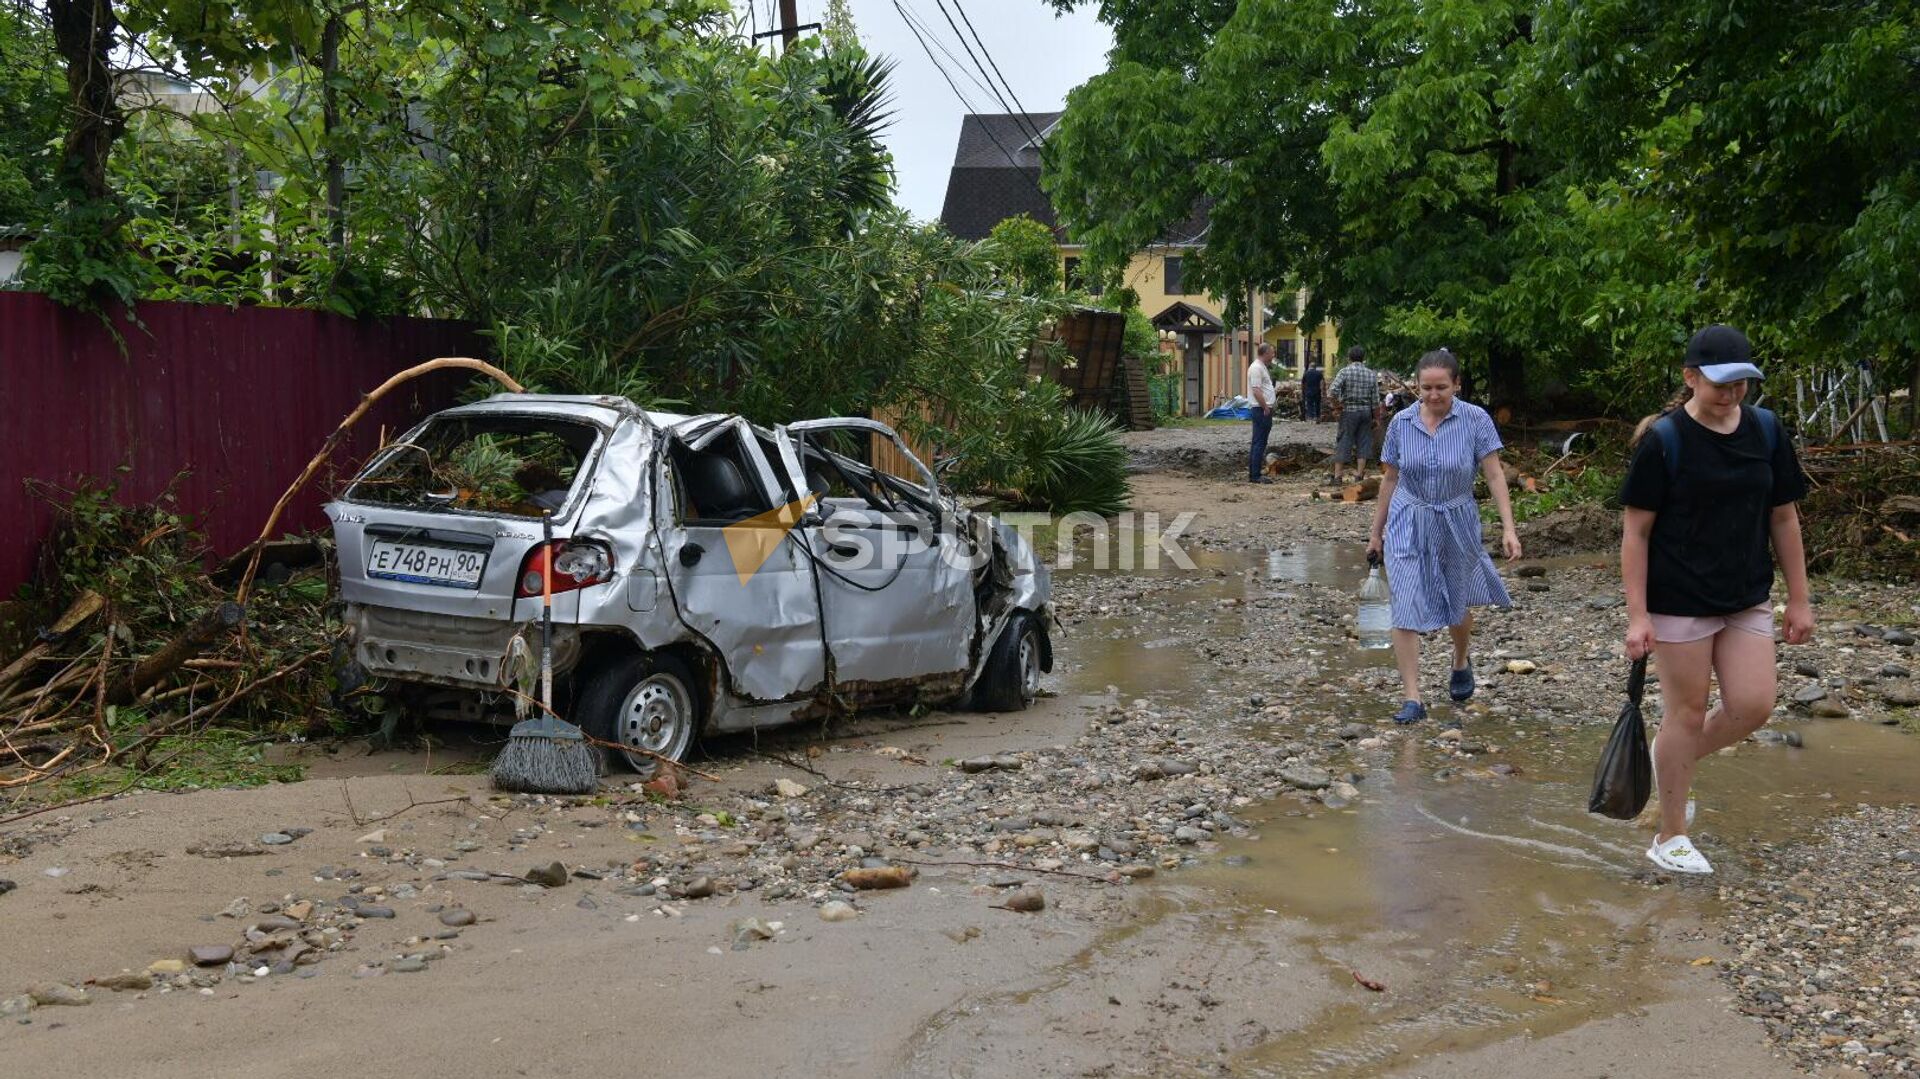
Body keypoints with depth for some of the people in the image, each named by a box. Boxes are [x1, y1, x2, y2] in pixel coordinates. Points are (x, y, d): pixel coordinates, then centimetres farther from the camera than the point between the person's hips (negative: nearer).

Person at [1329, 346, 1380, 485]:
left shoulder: (1345, 372, -7)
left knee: (1342, 443, 2)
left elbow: (1334, 390, -21)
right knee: (1363, 443, 8)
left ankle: (1337, 475, 2)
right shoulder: (1372, 374, 4)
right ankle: (1359, 476, 9)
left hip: (1349, 411, -3)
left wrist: (1338, 404, -5)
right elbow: (1376, 400, 3)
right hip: (1366, 411, 3)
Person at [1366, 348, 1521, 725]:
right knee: (1406, 610, -10)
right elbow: (1390, 479, 6)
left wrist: (1509, 528, -18)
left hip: (1456, 524, 0)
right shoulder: (1401, 422, -4)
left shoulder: (1476, 420, -10)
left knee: (1458, 605, 18)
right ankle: (1412, 699, -6)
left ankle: (1461, 663, 49)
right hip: (1408, 526, 1)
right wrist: (1376, 532, 10)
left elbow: (1494, 476, -10)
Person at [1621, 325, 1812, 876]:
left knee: (1753, 706, -1)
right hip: (1680, 601, -5)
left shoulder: (1765, 431, 2)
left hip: (1746, 599, 5)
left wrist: (1799, 599, 8)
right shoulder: (1663, 440, -12)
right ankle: (1670, 837, 17)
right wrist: (1637, 615, -14)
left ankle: (1670, 761, 28)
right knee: (1687, 713, 2)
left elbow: (1784, 518, 9)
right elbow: (1636, 531, -11)